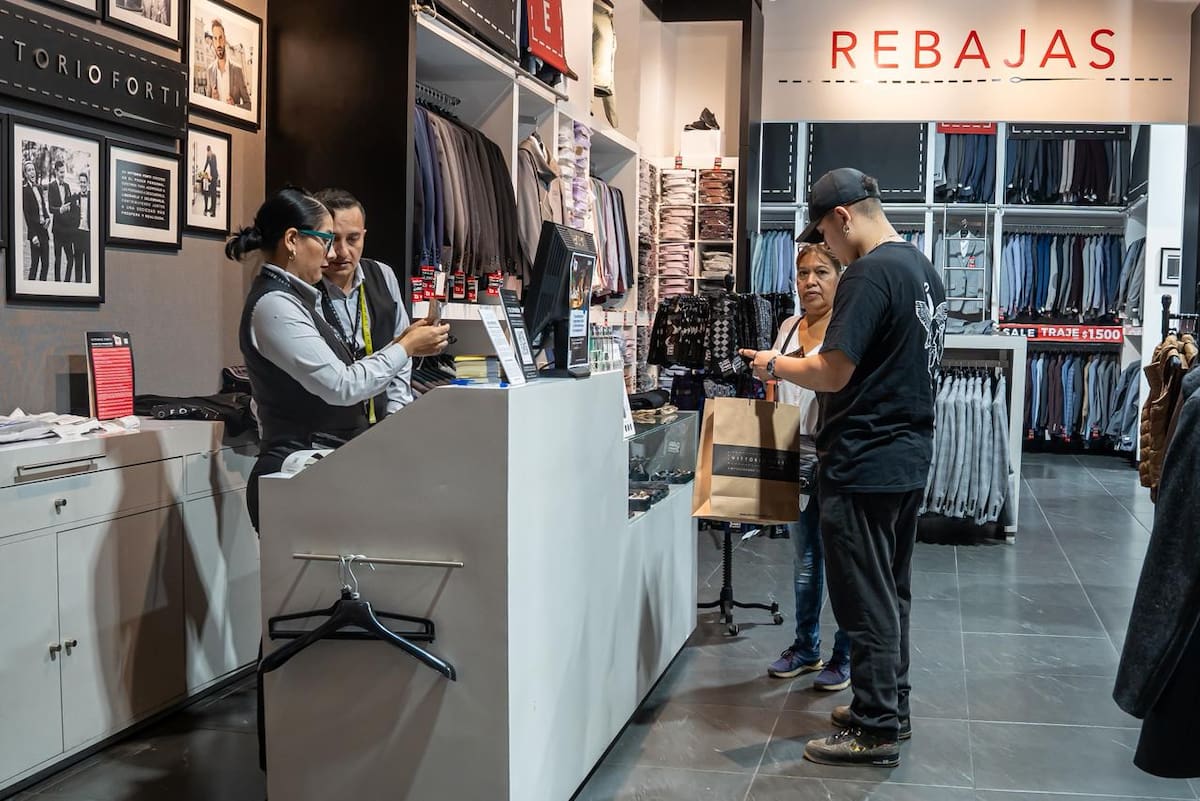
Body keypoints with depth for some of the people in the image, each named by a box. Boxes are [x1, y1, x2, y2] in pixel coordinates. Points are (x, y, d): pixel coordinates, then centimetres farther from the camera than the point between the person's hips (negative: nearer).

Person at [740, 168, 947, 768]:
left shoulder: (869, 273, -19)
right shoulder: (923, 269, 11)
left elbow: (832, 374, -22)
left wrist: (776, 365, -4)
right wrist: (803, 371, 17)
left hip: (864, 465, -10)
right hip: (910, 455, 10)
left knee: (865, 601, 1)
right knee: (891, 592, 19)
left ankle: (876, 730, 10)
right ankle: (890, 707, 30)